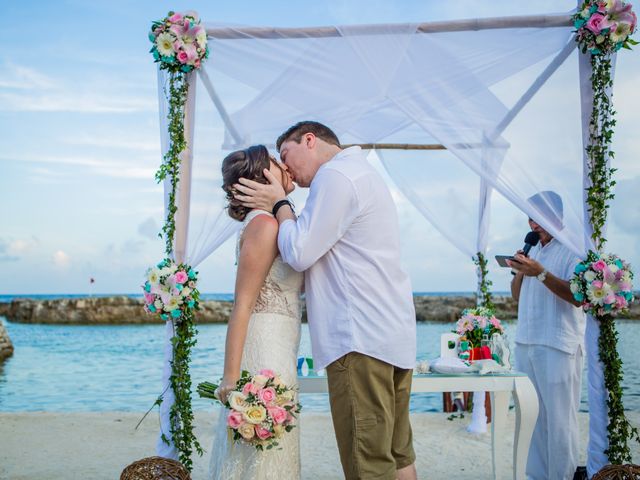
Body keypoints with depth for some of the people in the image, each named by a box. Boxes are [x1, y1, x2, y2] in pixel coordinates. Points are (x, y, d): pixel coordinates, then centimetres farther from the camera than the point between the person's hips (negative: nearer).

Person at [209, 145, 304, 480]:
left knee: (266, 450, 16)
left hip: (276, 352, 9)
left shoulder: (271, 223, 16)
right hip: (265, 353, -9)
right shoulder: (264, 223, -13)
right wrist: (230, 376, -21)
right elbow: (242, 306, -19)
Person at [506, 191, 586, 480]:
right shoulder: (533, 251, 18)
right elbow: (517, 296, 19)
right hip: (525, 343, 7)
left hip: (557, 346, -7)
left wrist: (540, 273, -25)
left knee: (559, 418, -4)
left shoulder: (572, 250, -5)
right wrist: (520, 271, 1)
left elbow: (578, 296, -18)